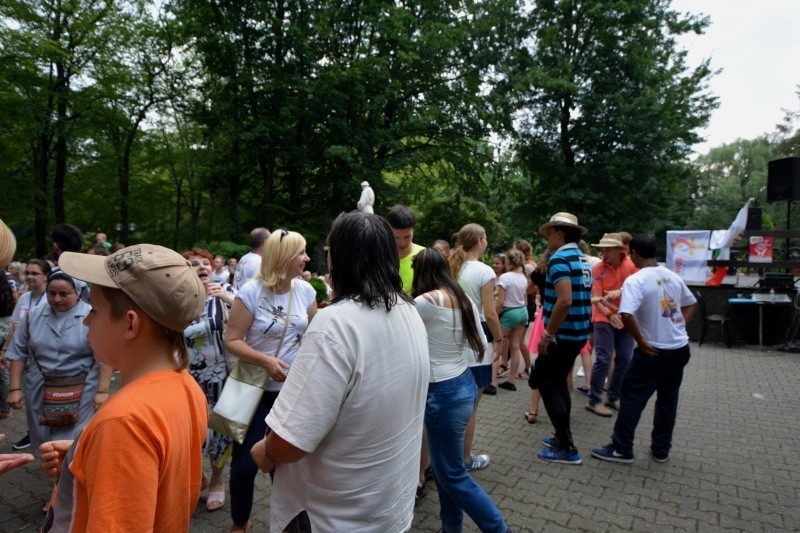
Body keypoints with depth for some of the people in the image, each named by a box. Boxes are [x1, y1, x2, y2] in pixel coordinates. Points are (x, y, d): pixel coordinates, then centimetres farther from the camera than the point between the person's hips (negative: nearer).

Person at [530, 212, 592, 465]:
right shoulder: (582, 259, 12)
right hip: (578, 333, 9)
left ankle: (567, 449, 7)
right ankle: (563, 438, 28)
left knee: (544, 383, 1)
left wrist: (547, 334, -22)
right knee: (558, 382, 19)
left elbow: (564, 300, -29)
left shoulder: (559, 258, -17)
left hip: (562, 335, -9)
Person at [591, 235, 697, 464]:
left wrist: (642, 342, -19)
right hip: (680, 348, 7)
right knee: (668, 398, 17)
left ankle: (621, 449, 11)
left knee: (631, 397, 4)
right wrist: (679, 327, 14)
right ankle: (661, 449, 28)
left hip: (654, 351, -7)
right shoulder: (673, 276, 6)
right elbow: (691, 304, 20)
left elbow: (627, 315, -32)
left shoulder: (636, 280, -18)